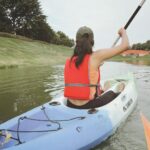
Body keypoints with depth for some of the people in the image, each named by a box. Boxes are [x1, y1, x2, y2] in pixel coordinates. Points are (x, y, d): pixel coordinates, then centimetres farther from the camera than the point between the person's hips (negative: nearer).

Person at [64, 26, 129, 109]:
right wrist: (123, 31, 11)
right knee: (113, 93, 26)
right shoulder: (95, 56, -13)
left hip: (70, 106, 5)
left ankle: (103, 92, 61)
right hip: (88, 106, -4)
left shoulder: (68, 62, 0)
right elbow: (125, 45, -9)